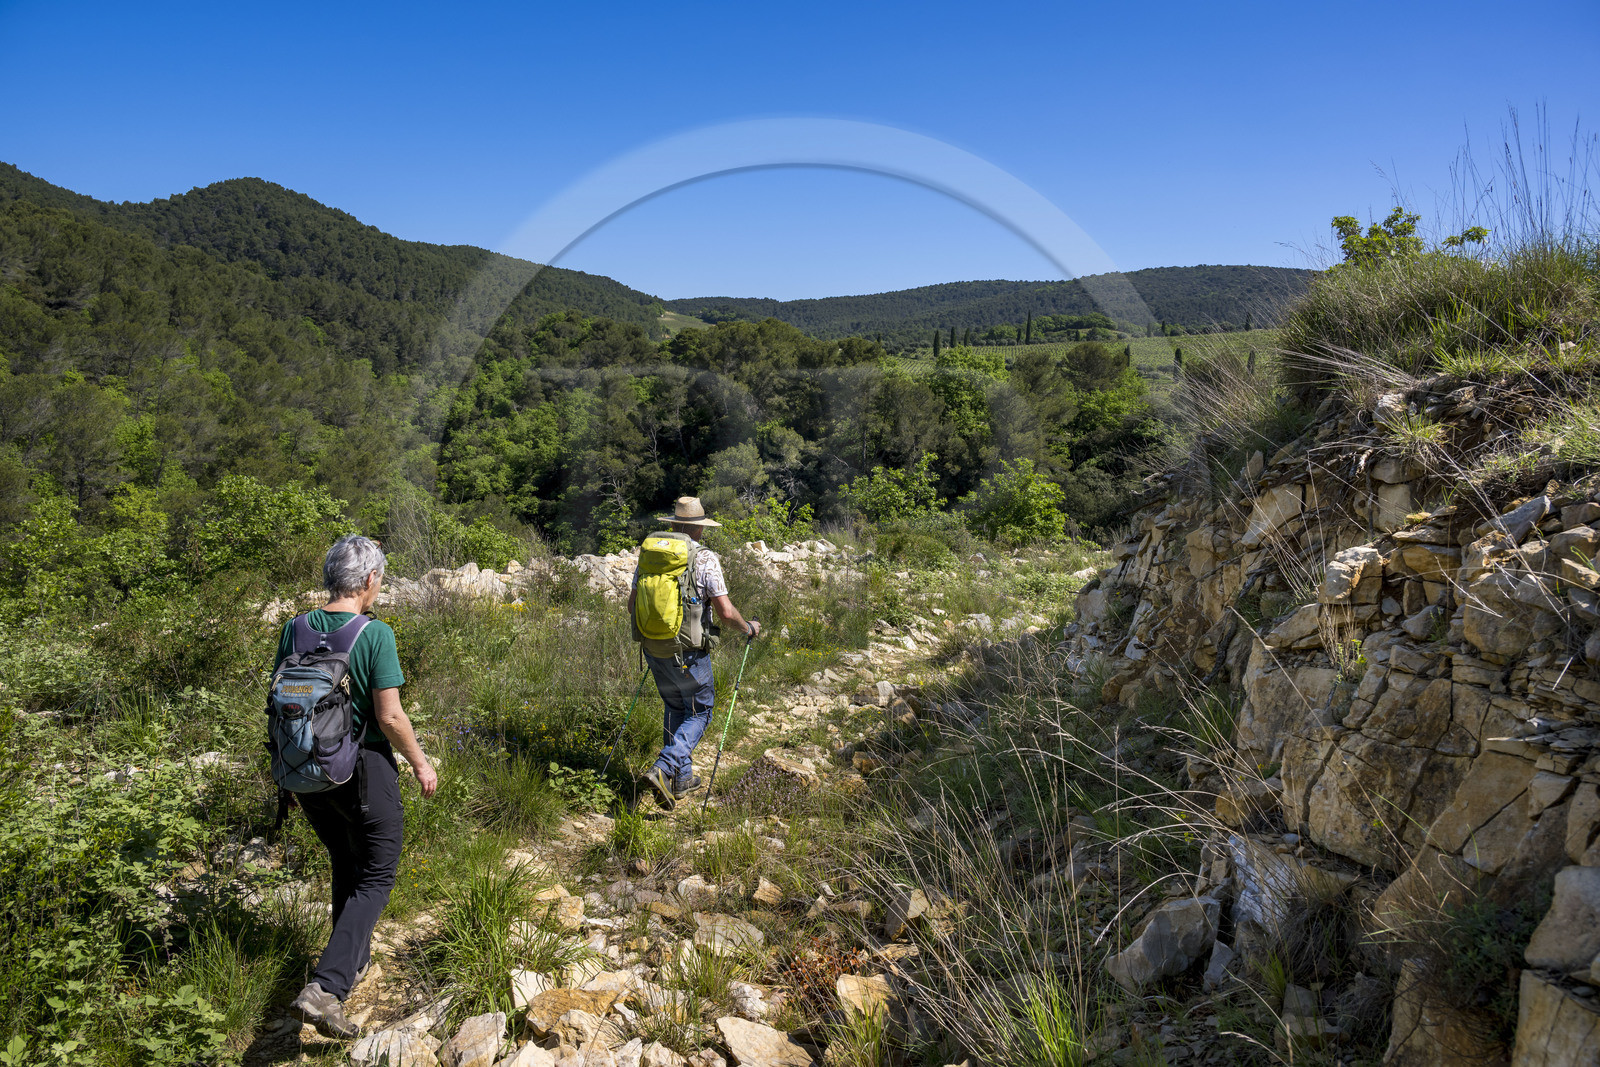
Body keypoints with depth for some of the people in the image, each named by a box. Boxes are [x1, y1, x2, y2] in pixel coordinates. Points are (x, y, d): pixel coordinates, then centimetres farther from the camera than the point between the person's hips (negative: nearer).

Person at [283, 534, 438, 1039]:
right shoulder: (375, 635, -18)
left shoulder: (294, 629, -2)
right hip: (364, 770, -6)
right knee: (376, 877, 7)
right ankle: (325, 987, -6)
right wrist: (421, 764, -3)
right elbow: (390, 717, -18)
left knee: (345, 866, 25)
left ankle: (355, 959, 40)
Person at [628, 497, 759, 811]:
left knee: (675, 708, 22)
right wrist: (748, 627, 4)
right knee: (700, 711, 11)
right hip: (689, 652, -5)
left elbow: (632, 604, 9)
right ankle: (664, 768, -6)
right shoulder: (705, 559, -12)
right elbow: (725, 612, -15)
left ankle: (683, 778, 27)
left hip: (654, 649, 5)